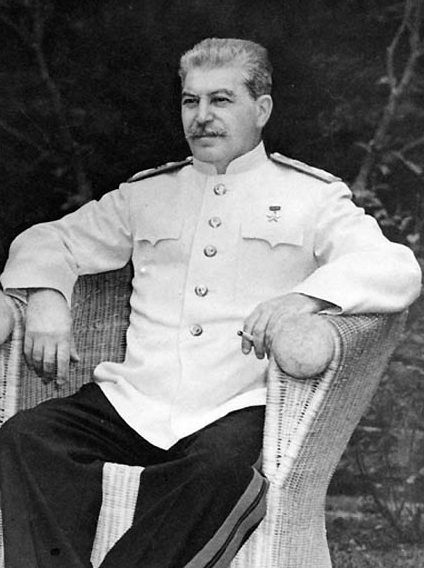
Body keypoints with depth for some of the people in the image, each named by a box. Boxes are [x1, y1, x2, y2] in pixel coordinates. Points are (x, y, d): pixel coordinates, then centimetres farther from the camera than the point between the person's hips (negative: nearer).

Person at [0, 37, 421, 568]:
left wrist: (306, 296, -23)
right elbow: (50, 240, 26)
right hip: (134, 401, 4)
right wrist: (45, 296, 1)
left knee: (222, 466, -37)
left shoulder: (311, 196, 11)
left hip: (242, 409, -3)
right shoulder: (147, 193, 23)